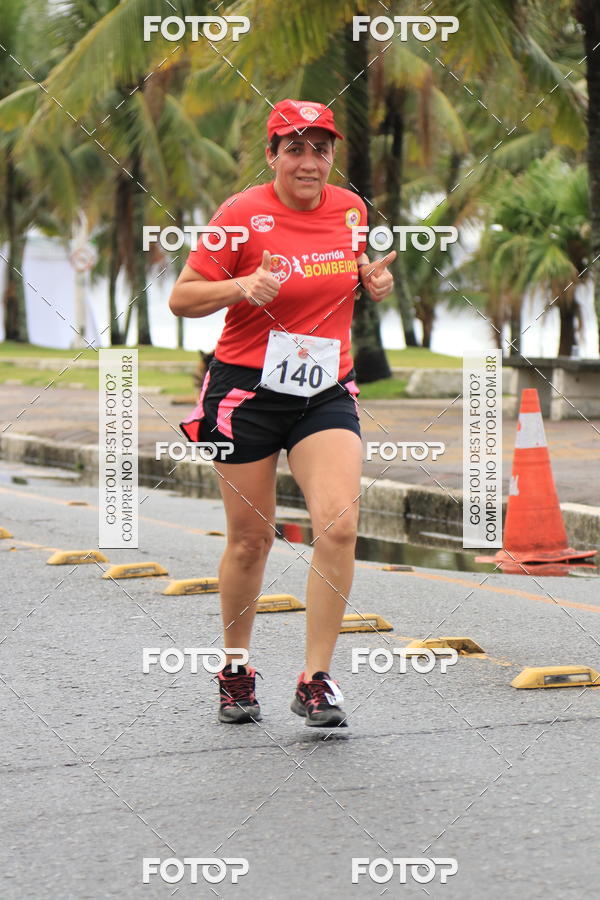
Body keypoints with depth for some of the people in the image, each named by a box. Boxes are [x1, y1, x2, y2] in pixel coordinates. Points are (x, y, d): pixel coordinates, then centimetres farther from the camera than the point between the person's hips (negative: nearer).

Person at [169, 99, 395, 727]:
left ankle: (315, 681, -9)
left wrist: (373, 280, 3)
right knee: (251, 538, 5)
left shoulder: (350, 208, 6)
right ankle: (235, 670, 27)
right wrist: (241, 287, -23)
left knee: (339, 523, -16)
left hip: (327, 392, 3)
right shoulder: (243, 214, -8)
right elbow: (181, 298, -6)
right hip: (247, 389, -3)